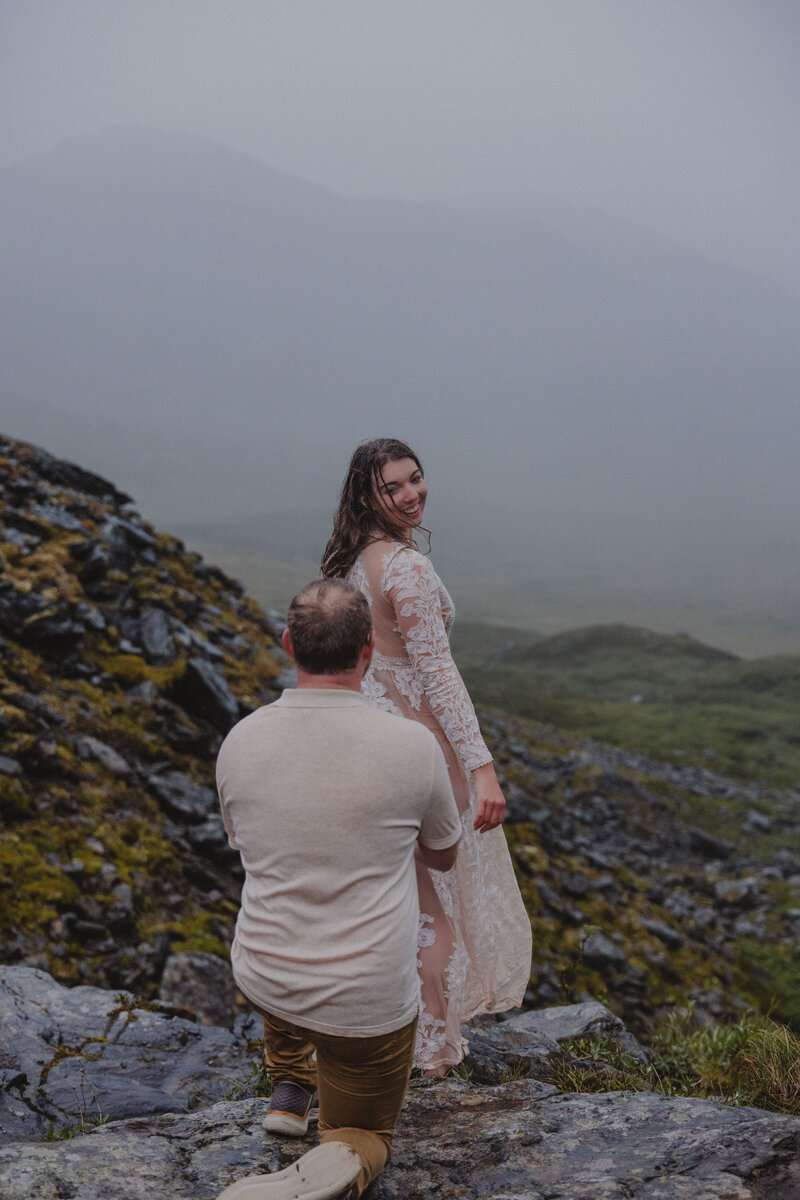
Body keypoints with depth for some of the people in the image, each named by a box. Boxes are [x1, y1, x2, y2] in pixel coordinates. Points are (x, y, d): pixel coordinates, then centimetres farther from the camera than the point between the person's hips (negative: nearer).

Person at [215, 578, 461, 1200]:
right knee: (364, 1140, 22)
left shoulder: (240, 742, -10)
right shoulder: (413, 745, -18)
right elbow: (443, 856, 3)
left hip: (262, 980, 4)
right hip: (370, 1001, -3)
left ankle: (290, 1086, 33)